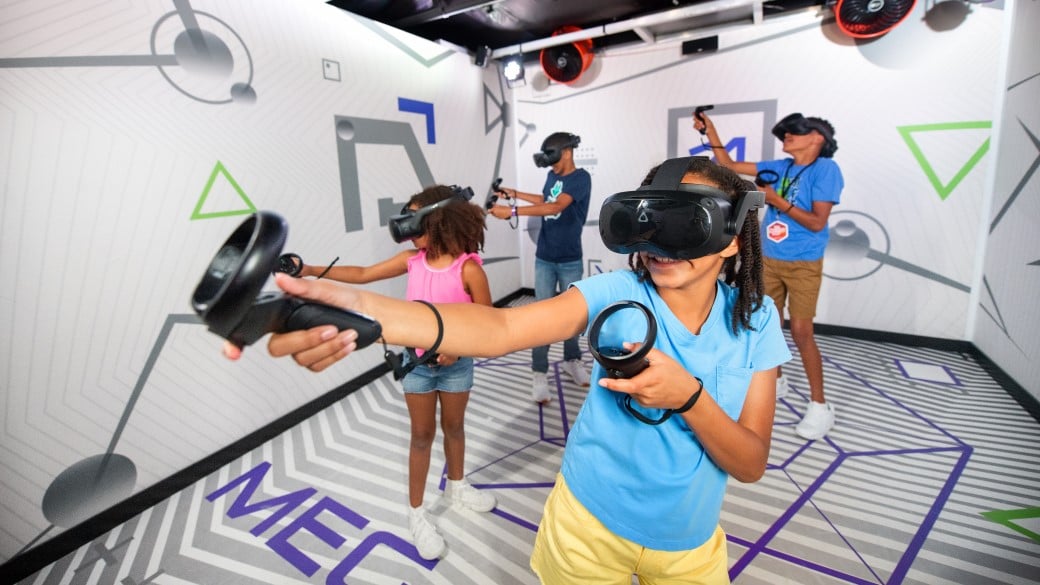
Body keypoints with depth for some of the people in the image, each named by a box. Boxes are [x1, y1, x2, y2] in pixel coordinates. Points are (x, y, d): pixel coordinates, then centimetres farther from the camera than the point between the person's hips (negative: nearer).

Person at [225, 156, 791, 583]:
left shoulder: (755, 320, -12)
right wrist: (363, 310, -52)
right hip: (589, 525, -2)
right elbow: (498, 326, -36)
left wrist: (687, 395, -32)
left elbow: (751, 464, -12)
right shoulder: (618, 293, -21)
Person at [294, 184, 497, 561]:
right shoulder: (412, 260, -7)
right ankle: (416, 512, 29)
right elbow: (363, 275, -1)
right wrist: (312, 270, -6)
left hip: (456, 362, -2)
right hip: (417, 362, 2)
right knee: (422, 434, 13)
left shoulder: (468, 267, -19)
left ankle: (456, 487, 45)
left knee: (454, 426, 19)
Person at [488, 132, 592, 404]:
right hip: (544, 259, 4)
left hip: (570, 260, -4)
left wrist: (512, 211, -31)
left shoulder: (581, 178, -12)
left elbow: (555, 207, -27)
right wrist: (515, 194, 19)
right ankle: (539, 374, 4)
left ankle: (572, 360, 30)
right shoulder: (552, 176, 7)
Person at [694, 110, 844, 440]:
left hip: (804, 265, -6)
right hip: (769, 261, 6)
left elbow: (817, 222, -17)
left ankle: (819, 405, 6)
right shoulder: (779, 168, 7)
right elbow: (730, 165, 12)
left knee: (801, 333, -7)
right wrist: (710, 132, 4)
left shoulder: (825, 169, -11)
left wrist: (776, 199, -18)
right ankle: (775, 381, 34)